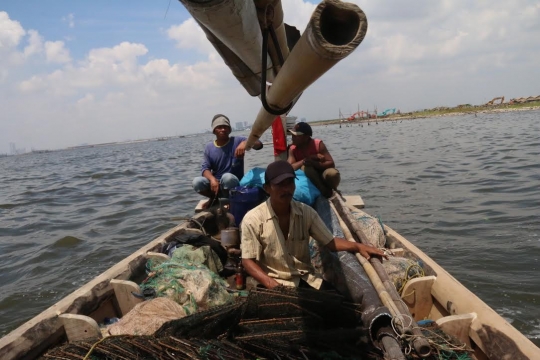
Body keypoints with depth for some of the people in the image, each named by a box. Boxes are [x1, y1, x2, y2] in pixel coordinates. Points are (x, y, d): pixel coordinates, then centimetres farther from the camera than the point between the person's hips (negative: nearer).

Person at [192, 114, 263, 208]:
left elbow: (259, 145, -17)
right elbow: (205, 168, -5)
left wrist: (245, 143, -40)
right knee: (197, 182, -25)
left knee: (227, 177, -37)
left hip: (234, 184, -3)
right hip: (215, 183, 3)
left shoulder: (237, 141, -6)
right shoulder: (209, 147, 1)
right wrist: (212, 179, -28)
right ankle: (214, 198, 7)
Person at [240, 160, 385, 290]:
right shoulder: (253, 219, -12)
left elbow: (330, 241, 3)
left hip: (305, 278, 4)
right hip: (274, 282, -3)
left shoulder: (306, 212, -1)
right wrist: (271, 284, -24)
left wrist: (358, 246, -15)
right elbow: (248, 261, -9)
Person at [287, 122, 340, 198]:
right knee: (305, 167, -32)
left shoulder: (318, 144, -14)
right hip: (309, 180, 1)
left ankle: (332, 191, -3)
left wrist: (313, 163, -36)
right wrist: (310, 157, -26)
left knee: (333, 173, -36)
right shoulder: (292, 149, -8)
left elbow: (331, 164, -19)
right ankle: (325, 192, -19)